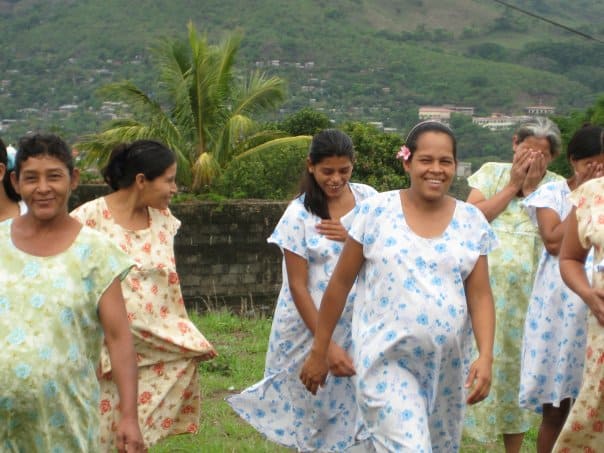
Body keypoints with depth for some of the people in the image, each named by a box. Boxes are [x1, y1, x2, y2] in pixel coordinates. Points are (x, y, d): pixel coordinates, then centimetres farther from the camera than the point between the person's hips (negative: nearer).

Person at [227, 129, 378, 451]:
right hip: (311, 326, -2)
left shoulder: (367, 198, 1)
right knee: (316, 409, 7)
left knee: (351, 407, 3)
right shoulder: (300, 214, -9)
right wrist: (326, 345, -16)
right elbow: (298, 286, -11)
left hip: (358, 324, 3)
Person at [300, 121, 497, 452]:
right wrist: (319, 351, 4)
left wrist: (486, 356, -14)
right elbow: (340, 284, 1)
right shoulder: (376, 212, -4)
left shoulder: (471, 222, 3)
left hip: (448, 365, 4)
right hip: (386, 362, -4)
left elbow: (480, 296, 1)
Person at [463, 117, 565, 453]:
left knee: (518, 365, 7)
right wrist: (512, 185, -9)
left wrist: (534, 187, -11)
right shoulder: (491, 173, 5)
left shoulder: (555, 185, 4)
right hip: (483, 287, -1)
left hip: (527, 294, 1)